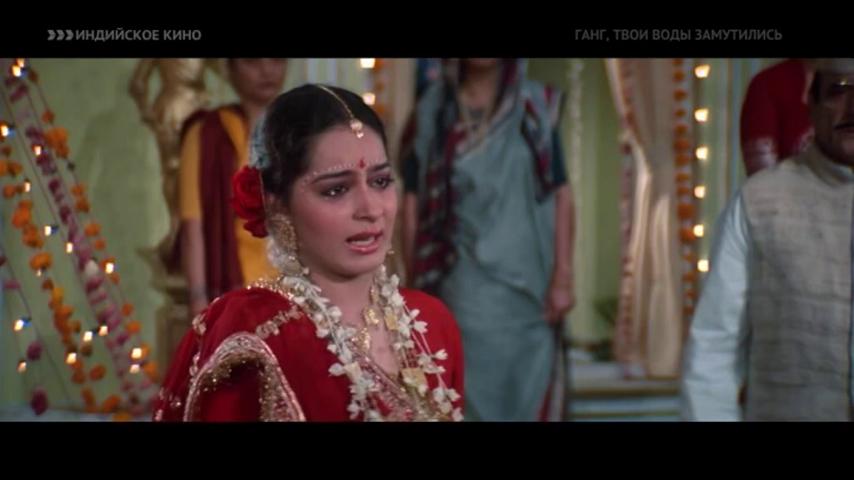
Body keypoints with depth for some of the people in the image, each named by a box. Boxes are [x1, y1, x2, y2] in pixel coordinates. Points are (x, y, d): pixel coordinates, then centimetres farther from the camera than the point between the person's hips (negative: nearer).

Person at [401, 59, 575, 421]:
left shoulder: (537, 107, 3)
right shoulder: (431, 112, 1)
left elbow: (561, 195, 1)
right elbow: (413, 203, 2)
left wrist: (563, 277, -7)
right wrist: (415, 285, -1)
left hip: (529, 280, 1)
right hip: (467, 282, -1)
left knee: (527, 397, 4)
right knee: (477, 397, -3)